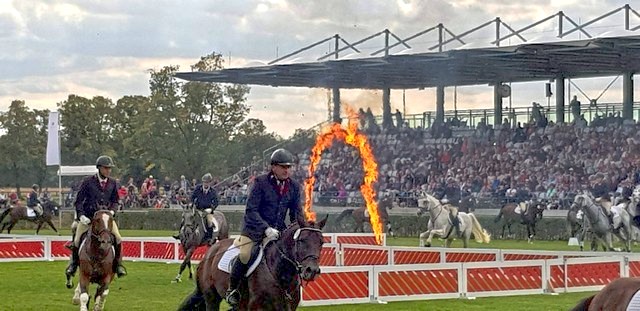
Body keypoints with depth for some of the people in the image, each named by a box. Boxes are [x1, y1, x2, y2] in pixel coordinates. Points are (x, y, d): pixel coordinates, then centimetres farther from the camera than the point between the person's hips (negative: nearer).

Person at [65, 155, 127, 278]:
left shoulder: (112, 183, 4)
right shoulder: (88, 182, -6)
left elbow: (115, 201, 13)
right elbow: (79, 201, -3)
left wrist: (112, 211, -8)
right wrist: (81, 215, -15)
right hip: (88, 217, -2)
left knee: (118, 238, -15)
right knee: (77, 240, -9)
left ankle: (118, 264, -1)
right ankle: (73, 263, 15)